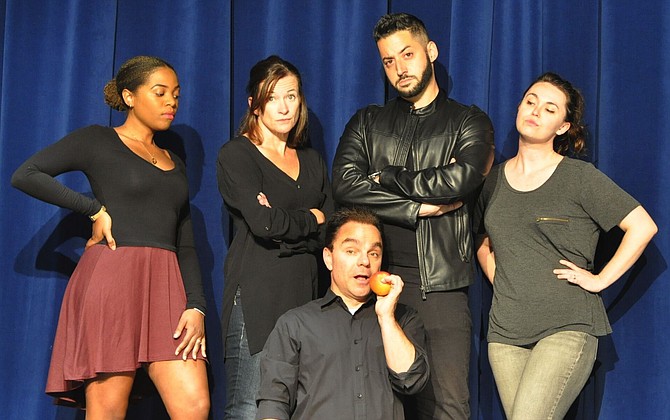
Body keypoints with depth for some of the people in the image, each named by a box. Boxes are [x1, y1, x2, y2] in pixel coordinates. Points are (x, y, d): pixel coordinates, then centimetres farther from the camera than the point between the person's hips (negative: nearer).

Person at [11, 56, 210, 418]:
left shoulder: (174, 164, 22)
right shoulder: (97, 140, 6)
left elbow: (185, 245, 16)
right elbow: (24, 175, -4)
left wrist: (196, 305, 1)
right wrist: (95, 209, -5)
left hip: (165, 286, 5)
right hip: (111, 279, -5)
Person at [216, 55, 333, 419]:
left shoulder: (311, 161, 19)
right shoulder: (237, 154, 1)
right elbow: (262, 222, -13)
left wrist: (285, 232, -7)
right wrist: (311, 220, 3)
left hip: (303, 294, 5)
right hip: (256, 294, -5)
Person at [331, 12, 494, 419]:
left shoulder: (469, 122, 11)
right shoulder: (367, 123, 17)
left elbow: (462, 178, -11)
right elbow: (345, 184, -2)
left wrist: (386, 178, -1)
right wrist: (420, 207, -7)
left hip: (442, 288, -1)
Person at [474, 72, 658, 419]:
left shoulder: (580, 177, -2)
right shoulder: (496, 178, 13)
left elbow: (642, 227, -4)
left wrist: (600, 280, -6)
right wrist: (497, 280, 12)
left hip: (566, 328, -5)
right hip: (506, 332, 5)